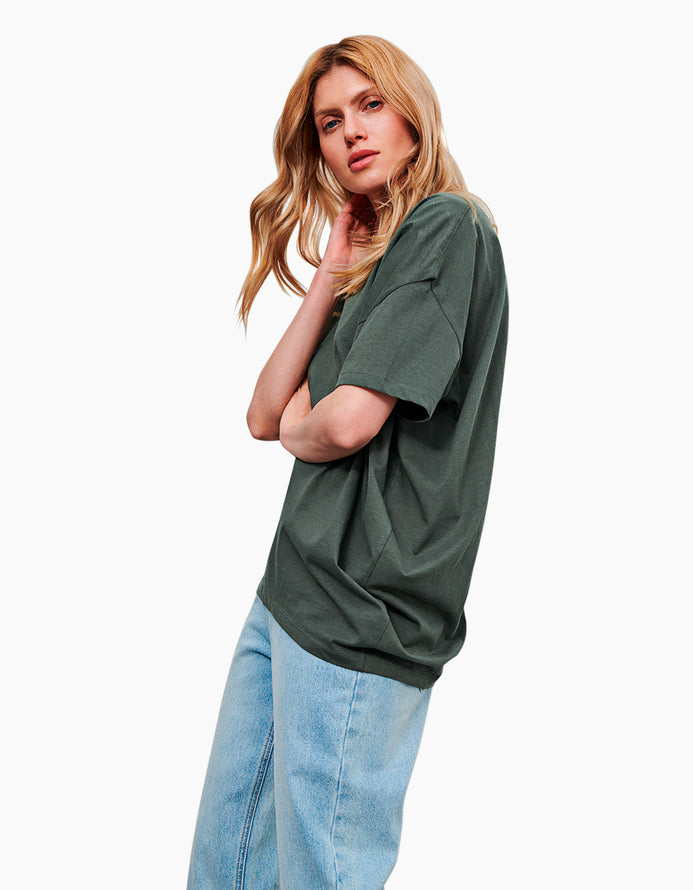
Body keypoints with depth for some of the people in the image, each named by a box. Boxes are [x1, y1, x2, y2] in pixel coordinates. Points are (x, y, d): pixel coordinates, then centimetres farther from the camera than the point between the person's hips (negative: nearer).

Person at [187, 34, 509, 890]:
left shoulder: (448, 226, -8)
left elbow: (347, 421, -18)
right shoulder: (371, 259, 18)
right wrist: (330, 275, 4)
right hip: (289, 593, 9)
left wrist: (301, 427, 5)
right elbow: (266, 414, 9)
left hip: (361, 615, -9)